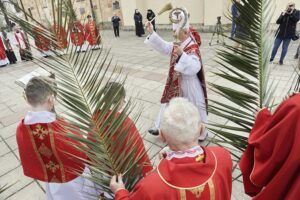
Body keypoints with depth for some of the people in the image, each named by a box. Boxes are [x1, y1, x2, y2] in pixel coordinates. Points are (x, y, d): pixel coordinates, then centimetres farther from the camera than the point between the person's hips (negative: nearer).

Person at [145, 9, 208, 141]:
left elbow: (195, 68, -37)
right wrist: (151, 33, 0)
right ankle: (159, 128, 38)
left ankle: (202, 132, 35)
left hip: (188, 85, -8)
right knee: (168, 104, 19)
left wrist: (182, 54, -47)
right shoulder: (177, 45, 0)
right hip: (175, 83, 8)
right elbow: (164, 47, 8)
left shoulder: (192, 48, -24)